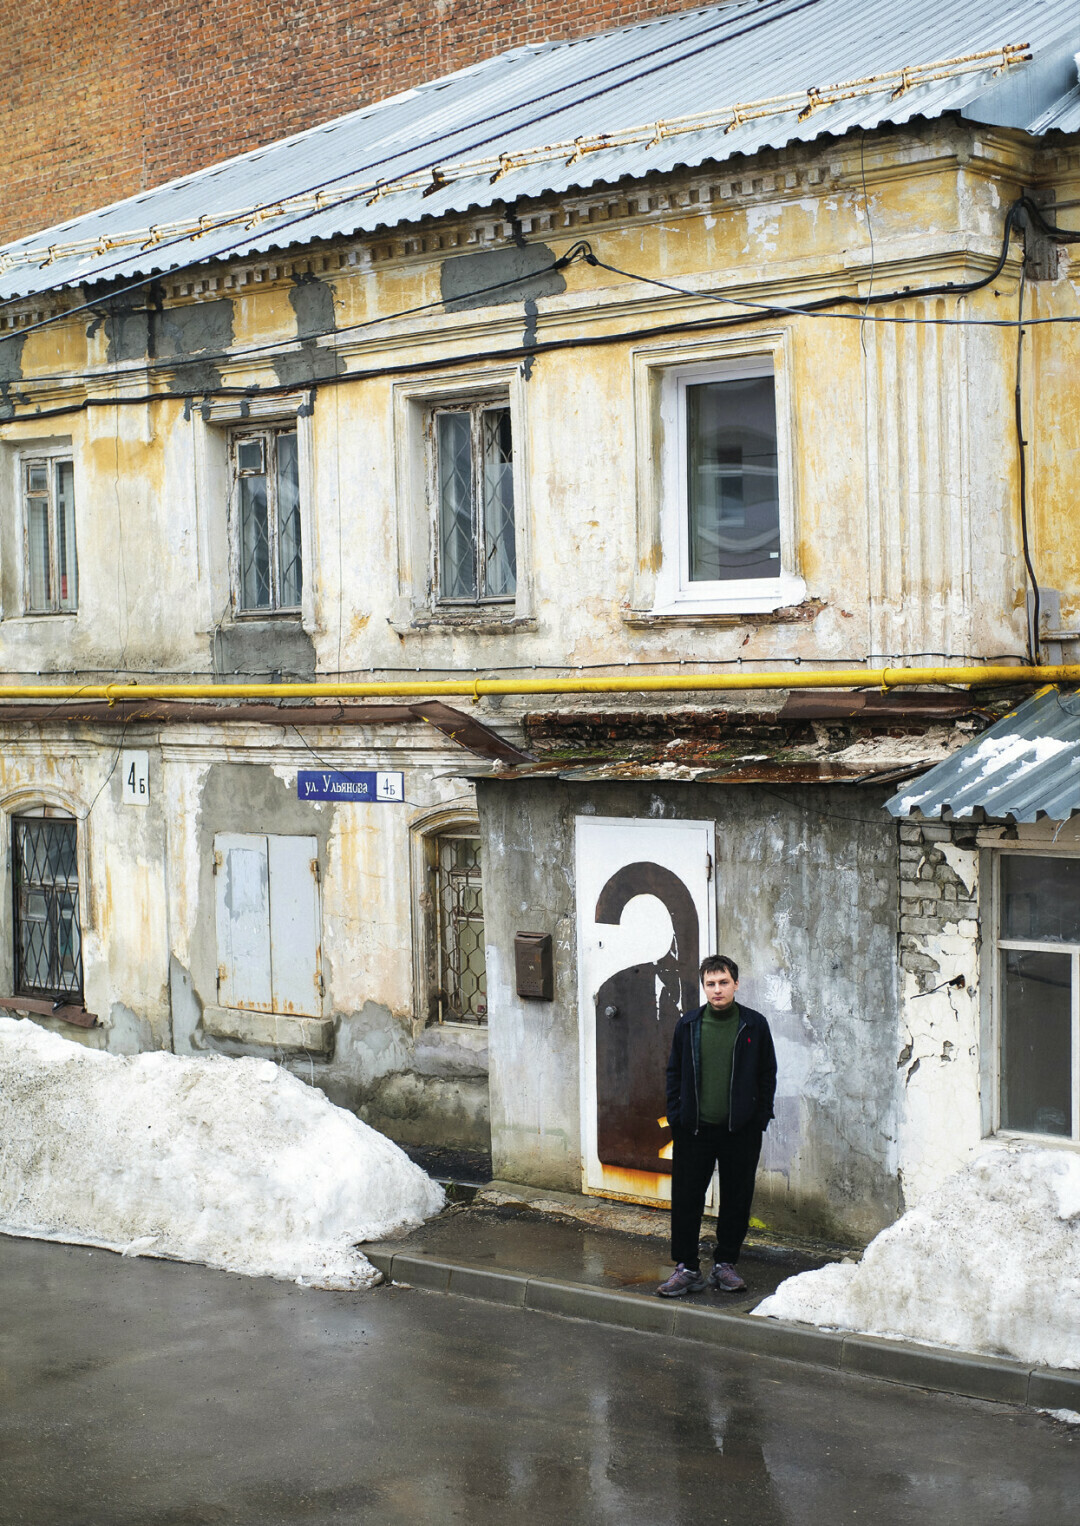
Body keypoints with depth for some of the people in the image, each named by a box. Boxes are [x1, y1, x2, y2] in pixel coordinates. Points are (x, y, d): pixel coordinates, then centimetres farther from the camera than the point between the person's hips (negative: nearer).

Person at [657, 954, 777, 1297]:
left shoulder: (754, 1025, 0)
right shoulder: (687, 1025, 3)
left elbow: (768, 1073, 5)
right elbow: (674, 1072, 10)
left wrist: (760, 1117, 0)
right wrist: (676, 1115, 3)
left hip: (741, 1129, -1)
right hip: (694, 1128, 1)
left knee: (737, 1200, 7)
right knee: (686, 1199, 2)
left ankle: (725, 1264, 22)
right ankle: (686, 1268, 12)